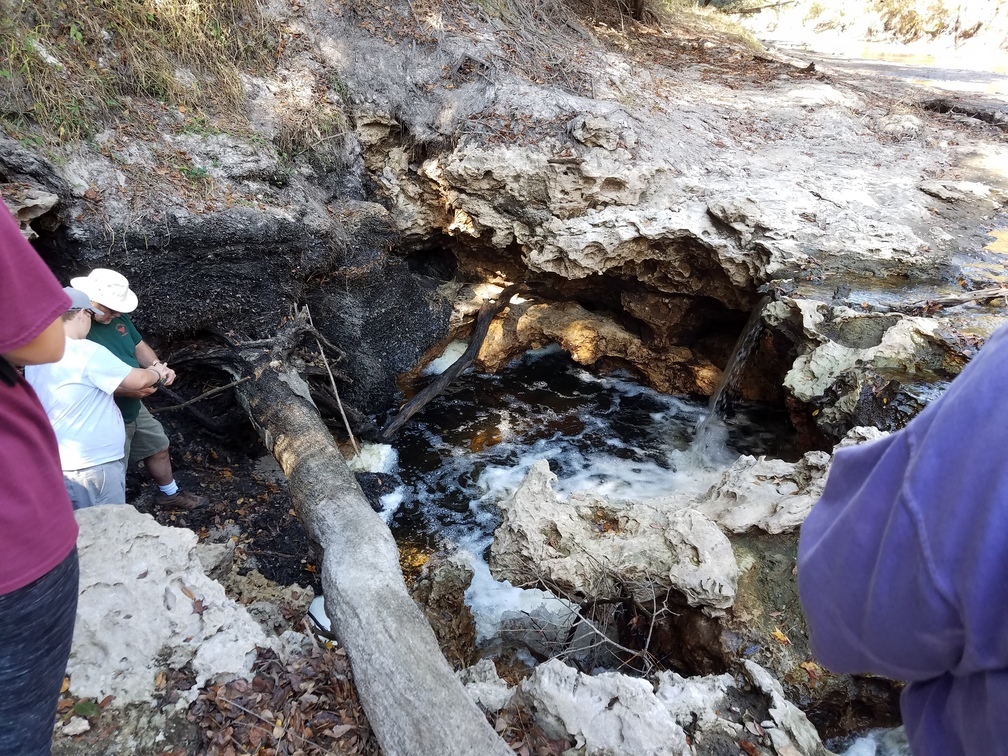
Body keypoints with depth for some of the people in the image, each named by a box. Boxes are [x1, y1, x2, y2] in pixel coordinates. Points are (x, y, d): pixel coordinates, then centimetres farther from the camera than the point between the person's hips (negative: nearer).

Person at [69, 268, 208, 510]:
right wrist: (125, 390, -34)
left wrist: (157, 365, -11)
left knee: (159, 447, 25)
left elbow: (139, 346, 9)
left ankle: (169, 494, 48)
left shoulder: (117, 316, -3)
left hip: (135, 408, 9)